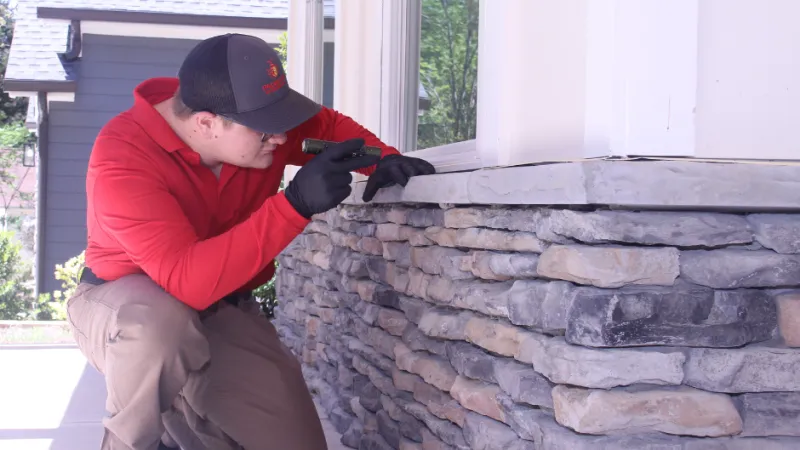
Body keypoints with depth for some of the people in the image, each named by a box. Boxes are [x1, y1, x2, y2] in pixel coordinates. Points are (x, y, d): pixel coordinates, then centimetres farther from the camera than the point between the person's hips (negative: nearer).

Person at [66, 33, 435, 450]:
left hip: (222, 311, 5)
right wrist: (296, 204, -48)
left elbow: (329, 126, 8)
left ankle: (183, 416, 21)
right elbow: (189, 280, -42)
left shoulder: (258, 115, -15)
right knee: (160, 325, -42)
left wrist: (382, 160, -14)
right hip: (125, 301, -5)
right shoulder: (122, 156, -32)